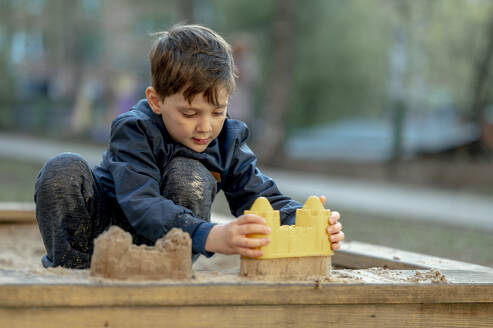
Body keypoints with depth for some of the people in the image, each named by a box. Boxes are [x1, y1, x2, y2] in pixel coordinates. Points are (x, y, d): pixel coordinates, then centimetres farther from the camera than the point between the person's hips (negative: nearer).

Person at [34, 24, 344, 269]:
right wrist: (210, 236, -58)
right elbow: (142, 206, -41)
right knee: (65, 170, -31)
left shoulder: (228, 140, -9)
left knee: (188, 175, -27)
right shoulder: (134, 131, -26)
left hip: (160, 252, 3)